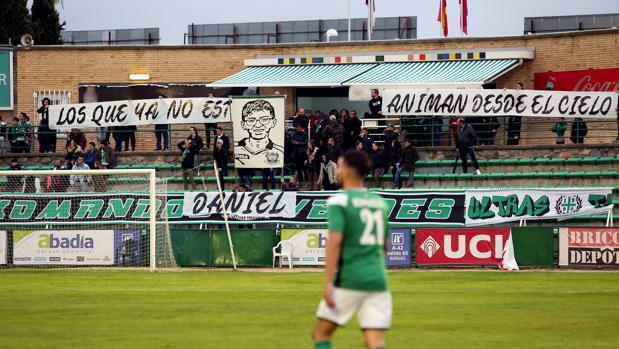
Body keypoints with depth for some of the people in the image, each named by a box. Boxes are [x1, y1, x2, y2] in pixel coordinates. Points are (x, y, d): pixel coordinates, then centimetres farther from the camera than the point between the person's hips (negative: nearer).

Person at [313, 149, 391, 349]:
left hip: (349, 280, -5)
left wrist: (328, 283, -19)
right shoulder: (380, 203, 14)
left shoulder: (339, 201, -6)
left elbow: (334, 241, -17)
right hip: (378, 281, 5)